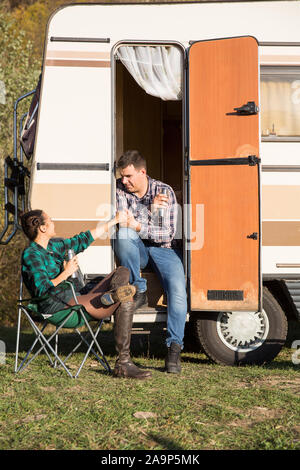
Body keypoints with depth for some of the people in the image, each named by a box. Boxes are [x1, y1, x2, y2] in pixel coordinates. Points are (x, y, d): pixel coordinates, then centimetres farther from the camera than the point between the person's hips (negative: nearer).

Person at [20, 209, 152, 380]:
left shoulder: (54, 245, 18)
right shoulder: (31, 254, -10)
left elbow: (84, 239, 30)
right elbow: (40, 289, -20)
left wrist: (115, 220, 33)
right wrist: (66, 273, -13)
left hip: (77, 300, 11)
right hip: (59, 309, -11)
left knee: (122, 271, 3)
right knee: (126, 302, -19)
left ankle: (108, 298, -28)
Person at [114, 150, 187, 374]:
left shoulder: (165, 191, -9)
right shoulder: (120, 189, -3)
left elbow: (169, 233, -15)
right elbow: (124, 223, -15)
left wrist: (138, 226, -27)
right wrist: (151, 208, -28)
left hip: (163, 248, -1)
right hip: (136, 249, 2)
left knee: (178, 288, -27)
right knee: (124, 234, -33)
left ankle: (174, 347, -22)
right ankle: (139, 291, -21)